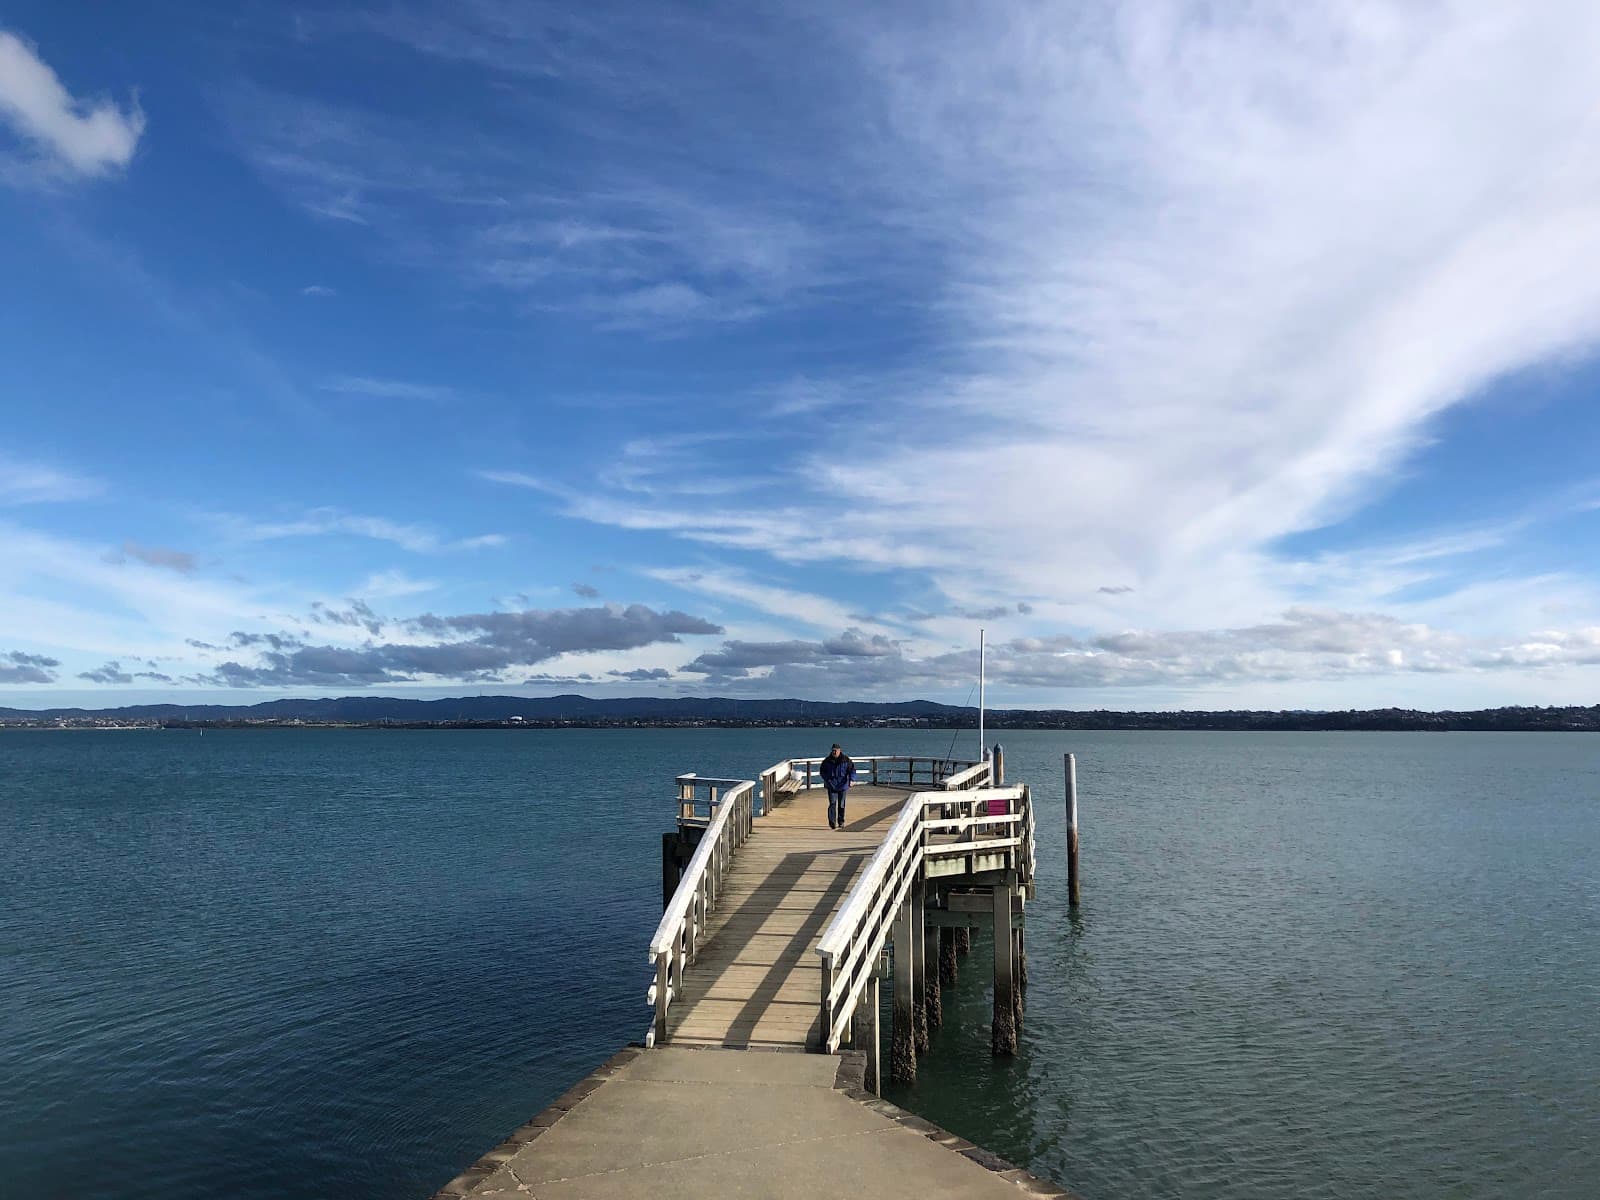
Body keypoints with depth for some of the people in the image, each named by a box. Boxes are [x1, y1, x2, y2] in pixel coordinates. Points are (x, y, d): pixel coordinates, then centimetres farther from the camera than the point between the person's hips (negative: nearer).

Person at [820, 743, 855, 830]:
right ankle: (832, 822, -13)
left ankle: (841, 822, 22)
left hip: (842, 785, 0)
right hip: (831, 785, 0)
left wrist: (851, 779, -15)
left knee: (841, 804, 8)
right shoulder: (827, 760, 1)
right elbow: (823, 771, 13)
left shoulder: (846, 760, -2)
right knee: (832, 803, -11)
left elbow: (852, 769, 0)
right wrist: (827, 779, -3)